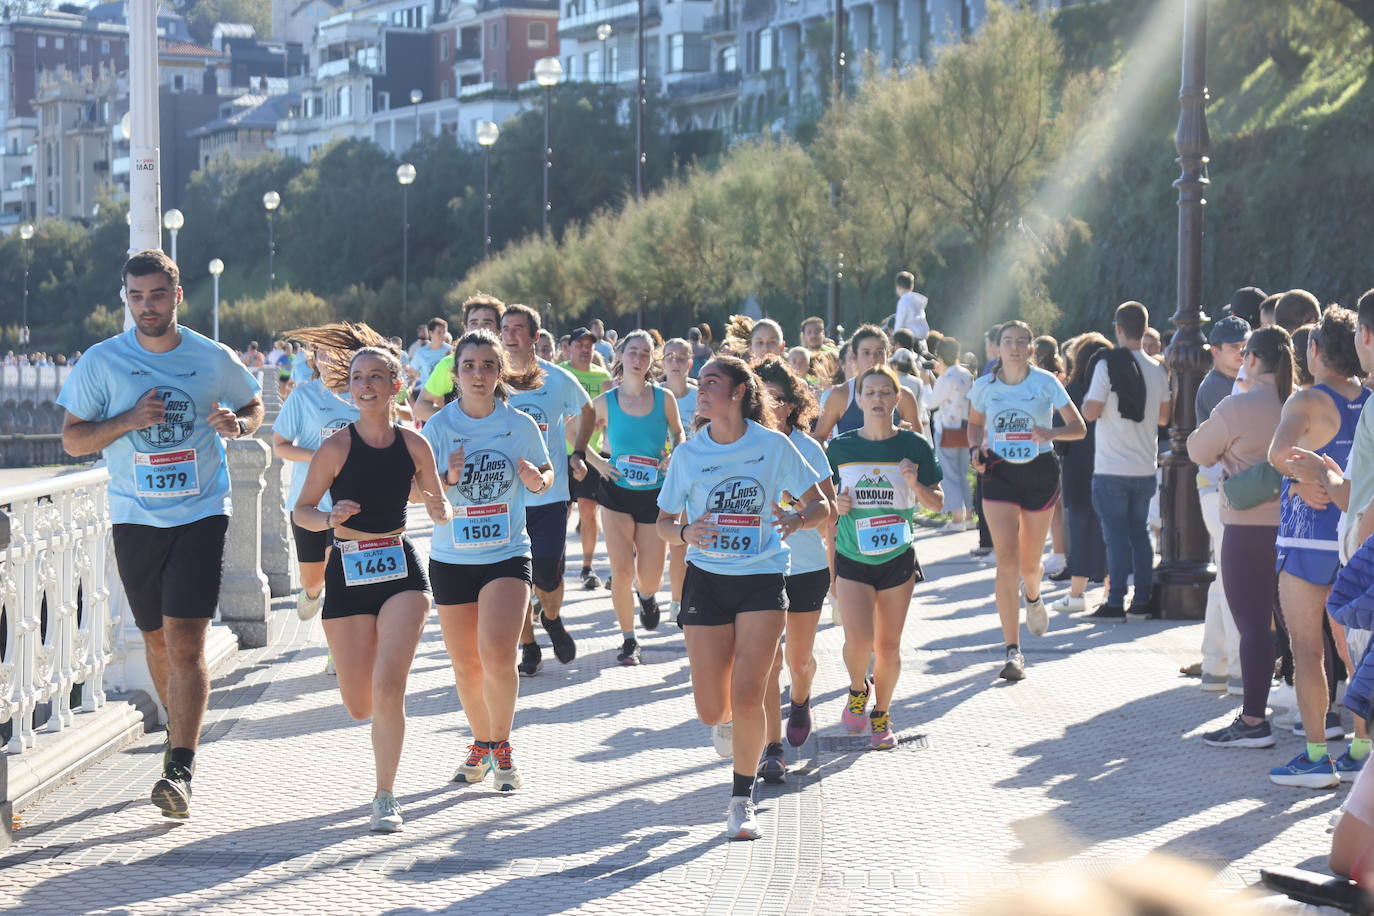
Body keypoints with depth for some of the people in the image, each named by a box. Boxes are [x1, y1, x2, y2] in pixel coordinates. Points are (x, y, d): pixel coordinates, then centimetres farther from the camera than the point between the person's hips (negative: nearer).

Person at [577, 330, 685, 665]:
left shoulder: (664, 398, -2)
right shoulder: (605, 401, -3)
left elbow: (678, 434, 13)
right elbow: (578, 441, 8)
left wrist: (674, 456, -7)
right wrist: (596, 461, -8)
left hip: (654, 495, 1)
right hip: (617, 493, 0)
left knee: (649, 579, 0)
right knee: (622, 571, -8)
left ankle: (646, 595, 39)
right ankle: (628, 640, 9)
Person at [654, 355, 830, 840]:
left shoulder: (773, 446, -4)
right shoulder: (688, 454, 0)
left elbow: (821, 505, 1)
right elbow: (663, 520, 8)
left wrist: (798, 518, -21)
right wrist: (685, 533, -14)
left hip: (762, 580, -2)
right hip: (706, 580, 2)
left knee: (747, 696, -13)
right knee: (711, 708, 0)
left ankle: (742, 801, 4)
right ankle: (726, 721, 39)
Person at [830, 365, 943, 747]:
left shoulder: (914, 446, -2)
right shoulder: (840, 447, 0)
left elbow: (936, 503, 3)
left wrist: (916, 485, -17)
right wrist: (835, 505, -10)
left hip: (898, 558, 1)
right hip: (852, 558, 0)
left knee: (888, 645, 6)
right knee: (858, 639, -16)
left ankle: (881, 715, 27)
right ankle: (858, 689, 16)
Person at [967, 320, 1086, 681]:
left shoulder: (1046, 382, -6)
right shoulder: (984, 386, -2)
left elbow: (1079, 428, -5)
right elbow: (974, 424, 16)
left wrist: (1051, 432, -26)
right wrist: (977, 447, -5)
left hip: (1040, 472, 0)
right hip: (999, 473, 0)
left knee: (1029, 564, 10)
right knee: (1006, 560, -13)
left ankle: (1032, 595, 50)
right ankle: (1013, 651, -12)